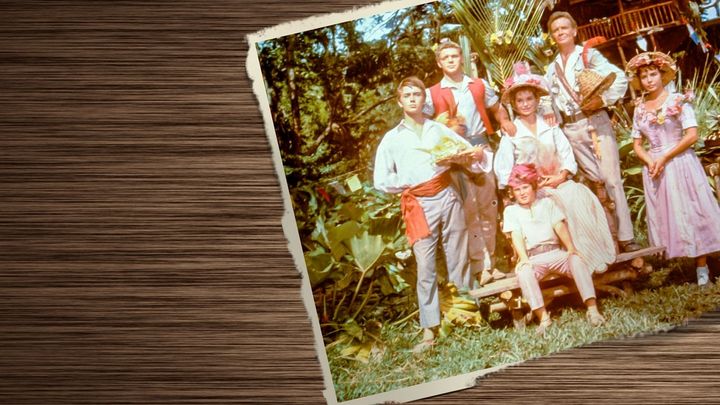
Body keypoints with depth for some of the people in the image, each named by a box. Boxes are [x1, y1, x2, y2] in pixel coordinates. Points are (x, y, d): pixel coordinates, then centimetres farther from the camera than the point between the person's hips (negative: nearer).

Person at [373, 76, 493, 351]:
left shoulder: (439, 129, 14)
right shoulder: (392, 139, 9)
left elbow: (472, 152, 11)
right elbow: (381, 180, 4)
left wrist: (473, 156, -10)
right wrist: (409, 183, -2)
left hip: (447, 198, 2)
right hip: (419, 205, -2)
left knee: (459, 259, 3)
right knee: (426, 269, -6)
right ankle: (429, 331, -4)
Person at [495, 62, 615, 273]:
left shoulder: (550, 127, 12)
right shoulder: (511, 133, 1)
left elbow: (567, 155, 7)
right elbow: (504, 170, -6)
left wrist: (561, 176, -12)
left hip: (559, 182, 4)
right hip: (531, 188, -3)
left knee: (582, 196, -25)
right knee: (565, 202, -30)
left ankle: (597, 254, -20)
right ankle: (580, 259, -24)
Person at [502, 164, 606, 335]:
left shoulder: (547, 203, 20)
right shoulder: (511, 210, 15)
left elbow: (560, 227, 7)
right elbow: (516, 237, 1)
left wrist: (571, 247, -11)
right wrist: (524, 259, -17)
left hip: (555, 253, 2)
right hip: (532, 259, -1)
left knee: (576, 260, -31)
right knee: (523, 272, -36)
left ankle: (592, 309, -38)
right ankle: (543, 317, -42)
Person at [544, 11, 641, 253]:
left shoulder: (589, 56, 2)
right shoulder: (552, 69, 15)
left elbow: (620, 78, -6)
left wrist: (603, 99, -18)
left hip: (596, 122, -4)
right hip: (571, 129, 4)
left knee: (611, 179, -9)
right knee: (595, 181, 5)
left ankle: (626, 236, -8)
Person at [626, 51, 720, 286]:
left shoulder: (678, 101, -3)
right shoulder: (640, 109, 9)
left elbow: (692, 135, -11)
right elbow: (637, 145, 10)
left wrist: (664, 158, -14)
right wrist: (650, 161, -10)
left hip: (680, 164, -4)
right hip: (654, 168, 4)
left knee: (690, 212, -4)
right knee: (665, 216, 3)